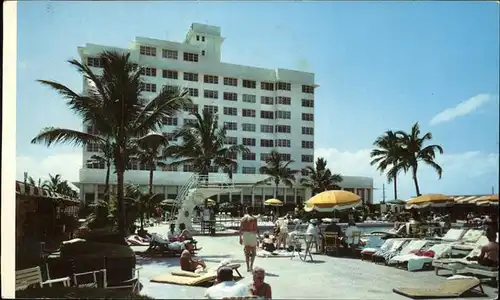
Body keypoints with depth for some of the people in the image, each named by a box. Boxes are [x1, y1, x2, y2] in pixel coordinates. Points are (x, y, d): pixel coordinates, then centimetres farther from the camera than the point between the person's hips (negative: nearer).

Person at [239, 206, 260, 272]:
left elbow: (240, 229, 7)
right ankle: (251, 265, -6)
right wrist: (259, 236, -1)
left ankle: (248, 267, 10)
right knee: (253, 252, 9)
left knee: (247, 252, 10)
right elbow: (256, 228, -12)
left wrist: (240, 238, 12)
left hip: (244, 235, 4)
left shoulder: (243, 218, 7)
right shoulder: (253, 218, -9)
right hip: (252, 235, -4)